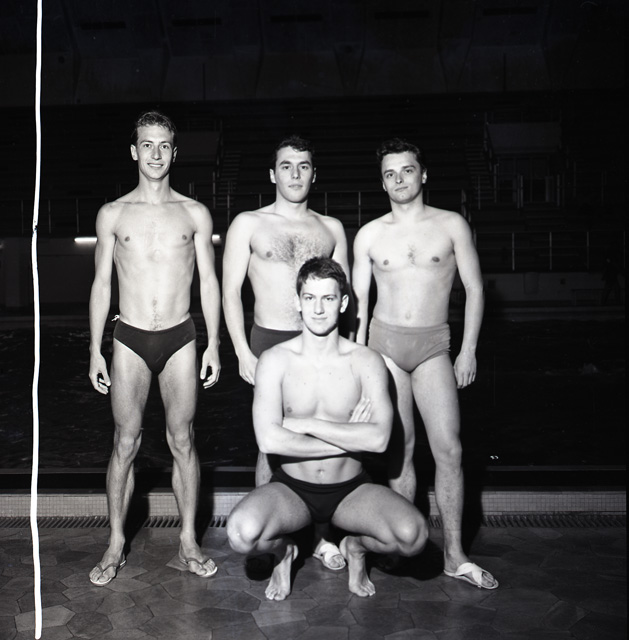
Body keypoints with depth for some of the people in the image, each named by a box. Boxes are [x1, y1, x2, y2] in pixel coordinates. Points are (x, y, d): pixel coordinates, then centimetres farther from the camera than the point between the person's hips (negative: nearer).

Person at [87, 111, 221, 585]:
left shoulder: (195, 214, 5)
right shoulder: (113, 214, 5)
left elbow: (209, 282, 6)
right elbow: (102, 284, 7)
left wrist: (214, 344, 0)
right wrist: (95, 350, 2)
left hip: (180, 338, 0)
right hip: (130, 339, 0)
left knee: (183, 441, 5)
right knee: (126, 443, 5)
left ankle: (189, 541, 18)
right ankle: (116, 544, 19)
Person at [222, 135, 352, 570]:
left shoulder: (332, 229, 11)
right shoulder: (249, 224, 3)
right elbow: (231, 291, 1)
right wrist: (243, 352, -7)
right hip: (270, 342, -2)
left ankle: (320, 534, 18)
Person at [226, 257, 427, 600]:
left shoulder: (366, 361, -5)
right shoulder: (275, 360, -6)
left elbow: (379, 438, -18)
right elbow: (268, 439, -18)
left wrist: (305, 424, -18)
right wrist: (350, 438, -16)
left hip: (351, 489, 1)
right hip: (291, 488, 0)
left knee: (413, 535, -26)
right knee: (242, 533, -31)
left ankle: (355, 546, 10)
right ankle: (283, 550, 8)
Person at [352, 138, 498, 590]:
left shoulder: (452, 225, 2)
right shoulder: (370, 235, 5)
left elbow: (475, 288, 3)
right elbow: (359, 298, 10)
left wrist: (468, 349, -2)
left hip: (434, 344, -1)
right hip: (385, 341, 1)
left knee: (448, 448, -6)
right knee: (400, 447, 5)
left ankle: (455, 555, 4)